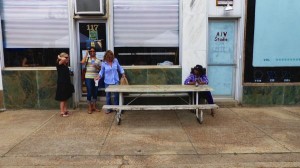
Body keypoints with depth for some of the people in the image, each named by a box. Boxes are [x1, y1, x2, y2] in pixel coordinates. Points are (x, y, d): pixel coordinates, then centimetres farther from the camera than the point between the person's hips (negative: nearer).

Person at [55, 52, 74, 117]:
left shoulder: (65, 65, 10)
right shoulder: (59, 64, -14)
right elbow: (64, 59, -30)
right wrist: (59, 58, -13)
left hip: (66, 84, 8)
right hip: (62, 84, -8)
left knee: (65, 98, 15)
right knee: (62, 99, -1)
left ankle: (65, 111, 23)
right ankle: (62, 112, 6)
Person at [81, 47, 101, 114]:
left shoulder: (98, 60, 10)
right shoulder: (87, 58, 3)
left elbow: (100, 69, 10)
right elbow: (82, 62, -17)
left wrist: (96, 67, -11)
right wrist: (86, 54, -10)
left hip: (96, 78, 3)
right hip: (88, 78, -3)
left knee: (95, 92, 9)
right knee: (89, 93, -2)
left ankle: (94, 106, 23)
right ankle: (90, 108, 9)